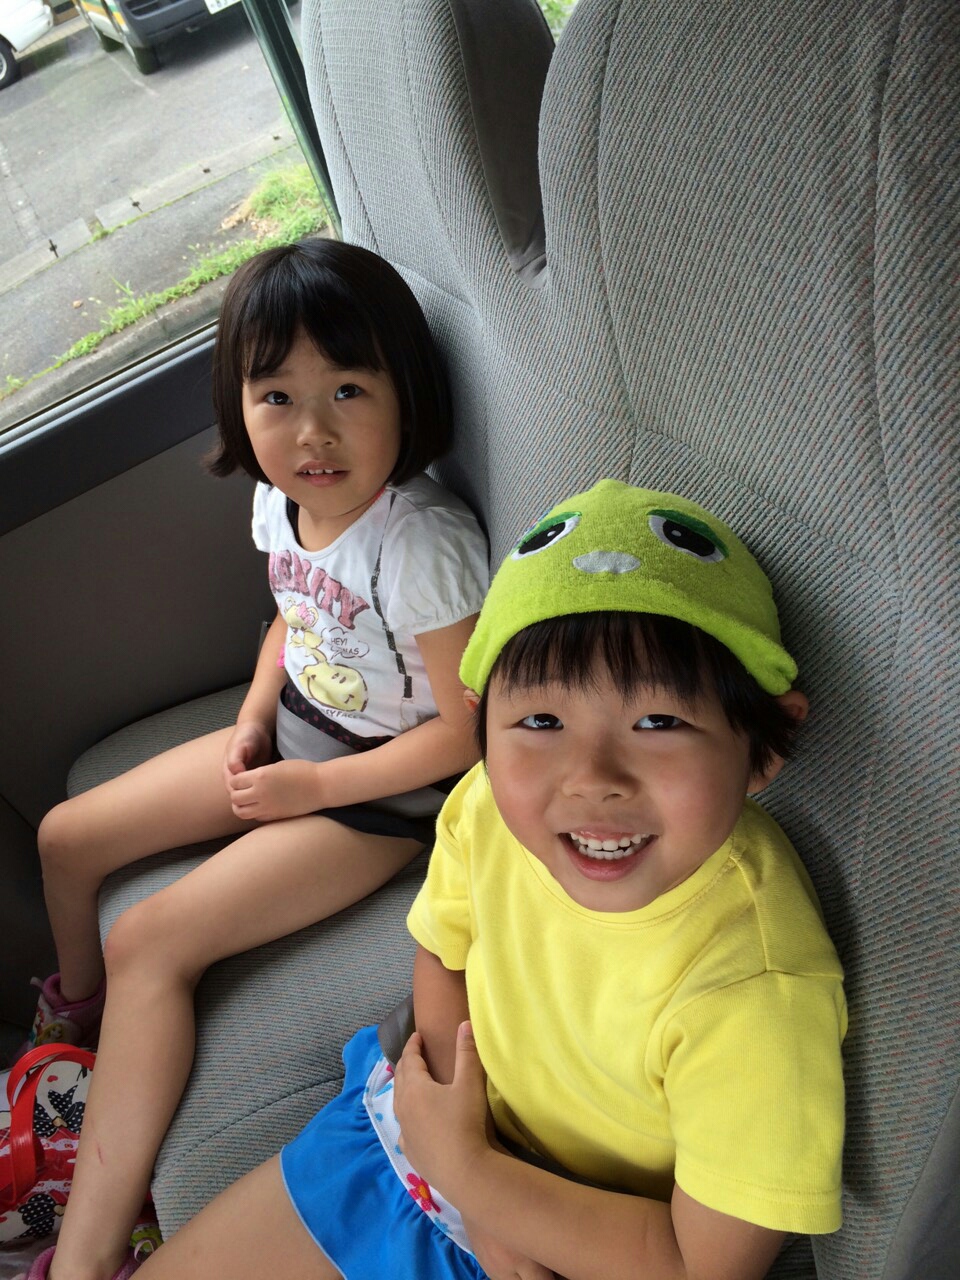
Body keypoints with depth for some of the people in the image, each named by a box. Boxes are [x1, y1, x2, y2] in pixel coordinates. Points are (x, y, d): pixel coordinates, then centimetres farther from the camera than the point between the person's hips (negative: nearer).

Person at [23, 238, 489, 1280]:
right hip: (287, 742, 8)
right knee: (65, 839, 12)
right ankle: (75, 1020, 44)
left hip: (380, 787, -8)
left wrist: (313, 787, -18)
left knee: (149, 942, -16)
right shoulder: (280, 499, -5)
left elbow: (467, 729, -23)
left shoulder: (423, 544, -29)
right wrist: (253, 724, -1)